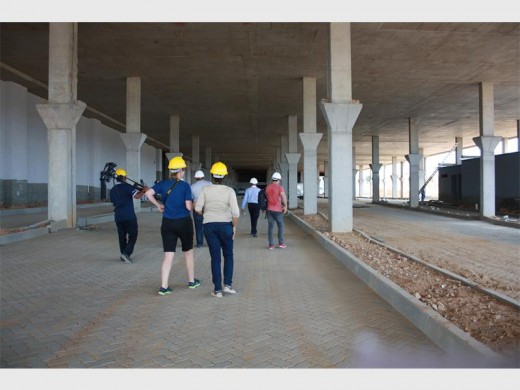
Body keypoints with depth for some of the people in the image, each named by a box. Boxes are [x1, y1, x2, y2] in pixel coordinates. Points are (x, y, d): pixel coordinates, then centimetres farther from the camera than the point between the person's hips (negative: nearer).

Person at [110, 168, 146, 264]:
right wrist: (143, 190, -6)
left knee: (122, 236, 15)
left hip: (118, 217, 6)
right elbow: (137, 196, -22)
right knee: (133, 235, 2)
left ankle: (123, 256, 20)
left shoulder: (112, 190, 12)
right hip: (129, 217, -6)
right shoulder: (127, 187, -9)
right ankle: (127, 253, -12)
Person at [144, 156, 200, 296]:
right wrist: (194, 203, 8)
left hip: (167, 224, 3)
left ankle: (164, 287, 2)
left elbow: (148, 193, -8)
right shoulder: (185, 186, -10)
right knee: (188, 252, 16)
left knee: (168, 256, 5)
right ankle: (192, 281, 29)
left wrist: (158, 205, 4)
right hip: (184, 222, -3)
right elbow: (189, 206, -14)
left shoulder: (163, 184, 2)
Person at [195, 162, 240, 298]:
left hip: (209, 225, 1)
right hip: (225, 225, -1)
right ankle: (227, 284, 9)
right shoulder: (229, 191, -8)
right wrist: (234, 226, 1)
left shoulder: (205, 190, -4)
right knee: (228, 255, 17)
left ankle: (218, 289, 9)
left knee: (215, 257, 9)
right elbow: (235, 212, -13)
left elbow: (198, 208, -6)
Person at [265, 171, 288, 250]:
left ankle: (271, 245, 5)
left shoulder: (267, 187, 7)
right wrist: (285, 206, 1)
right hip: (277, 210, -4)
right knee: (280, 227, 9)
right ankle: (281, 243, 10)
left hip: (269, 210, 4)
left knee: (270, 227, 5)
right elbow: (284, 197, -15)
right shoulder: (279, 187, -10)